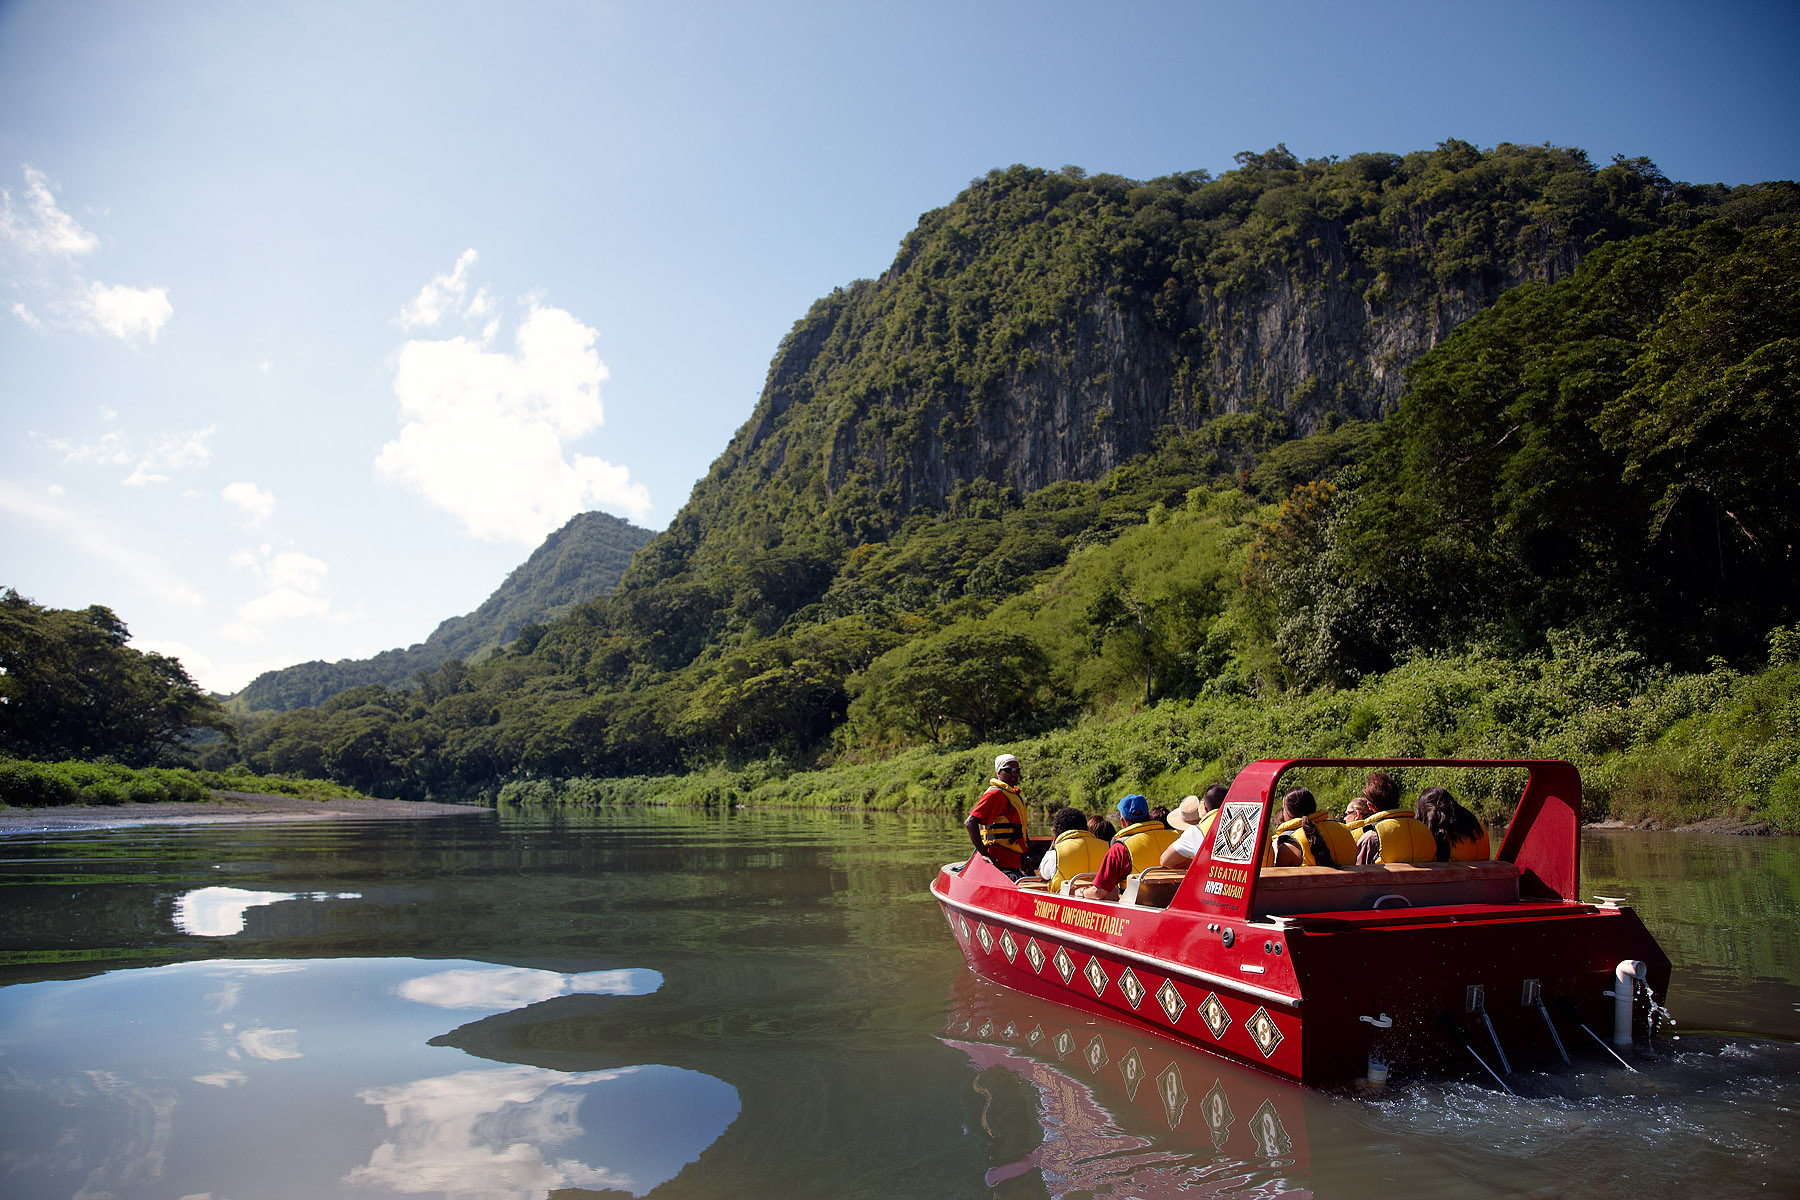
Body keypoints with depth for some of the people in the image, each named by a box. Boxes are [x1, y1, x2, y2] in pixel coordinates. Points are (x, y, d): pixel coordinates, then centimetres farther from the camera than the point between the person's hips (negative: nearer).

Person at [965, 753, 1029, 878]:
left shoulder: (1016, 793, 18)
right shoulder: (995, 794, -12)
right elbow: (970, 823, -21)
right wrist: (984, 854, -23)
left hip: (1014, 862, 10)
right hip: (1002, 863, -10)